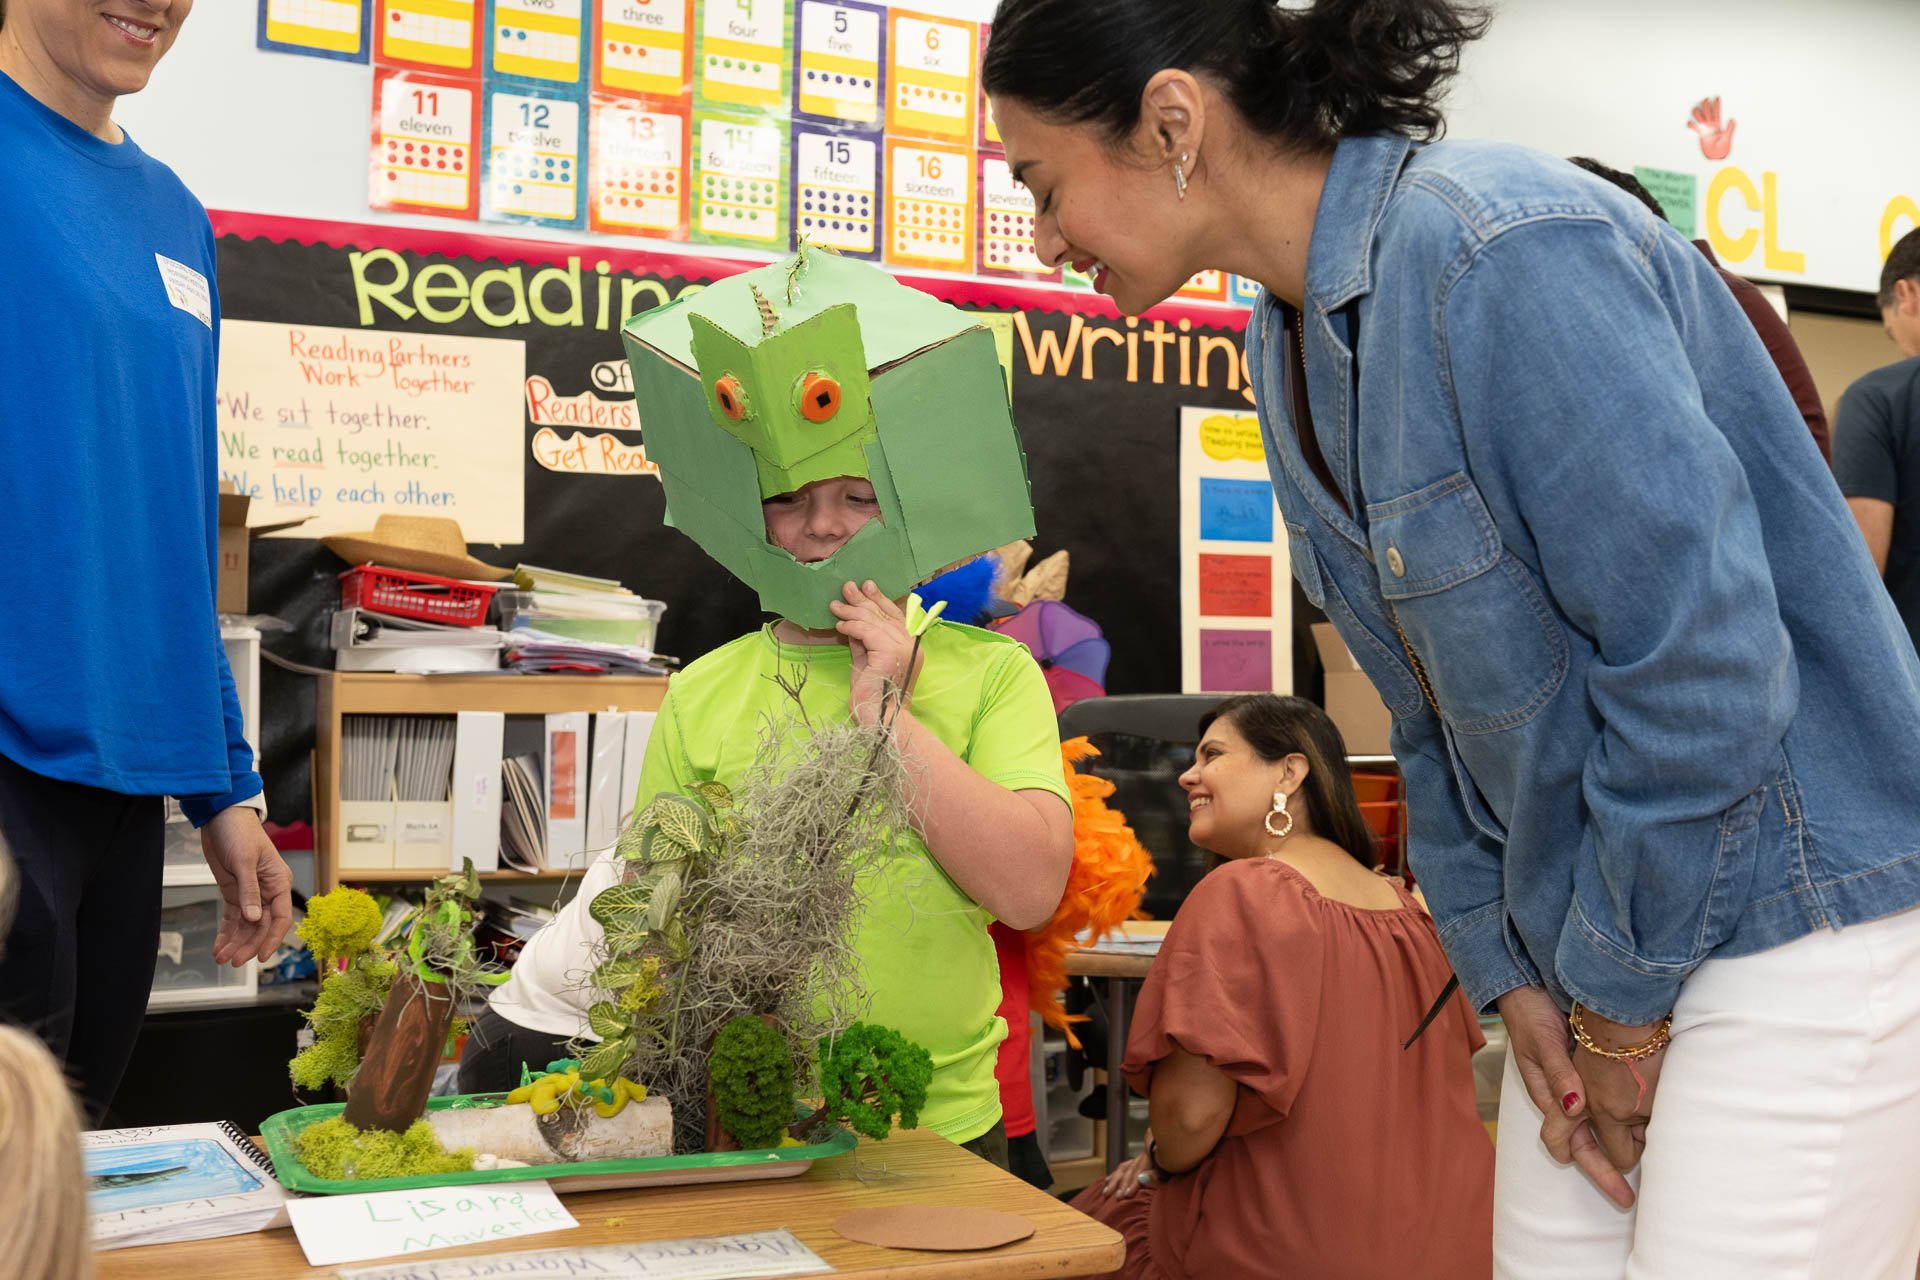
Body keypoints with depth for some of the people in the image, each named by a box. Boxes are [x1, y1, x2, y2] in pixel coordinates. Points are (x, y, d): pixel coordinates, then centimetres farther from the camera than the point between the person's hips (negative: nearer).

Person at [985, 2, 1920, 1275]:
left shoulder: (1501, 251, -22)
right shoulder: (1288, 341, 6)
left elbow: (1704, 663, -24)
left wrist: (1623, 1005, -13)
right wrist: (1513, 975, 4)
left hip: (1794, 920, -8)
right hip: (1605, 935, 8)